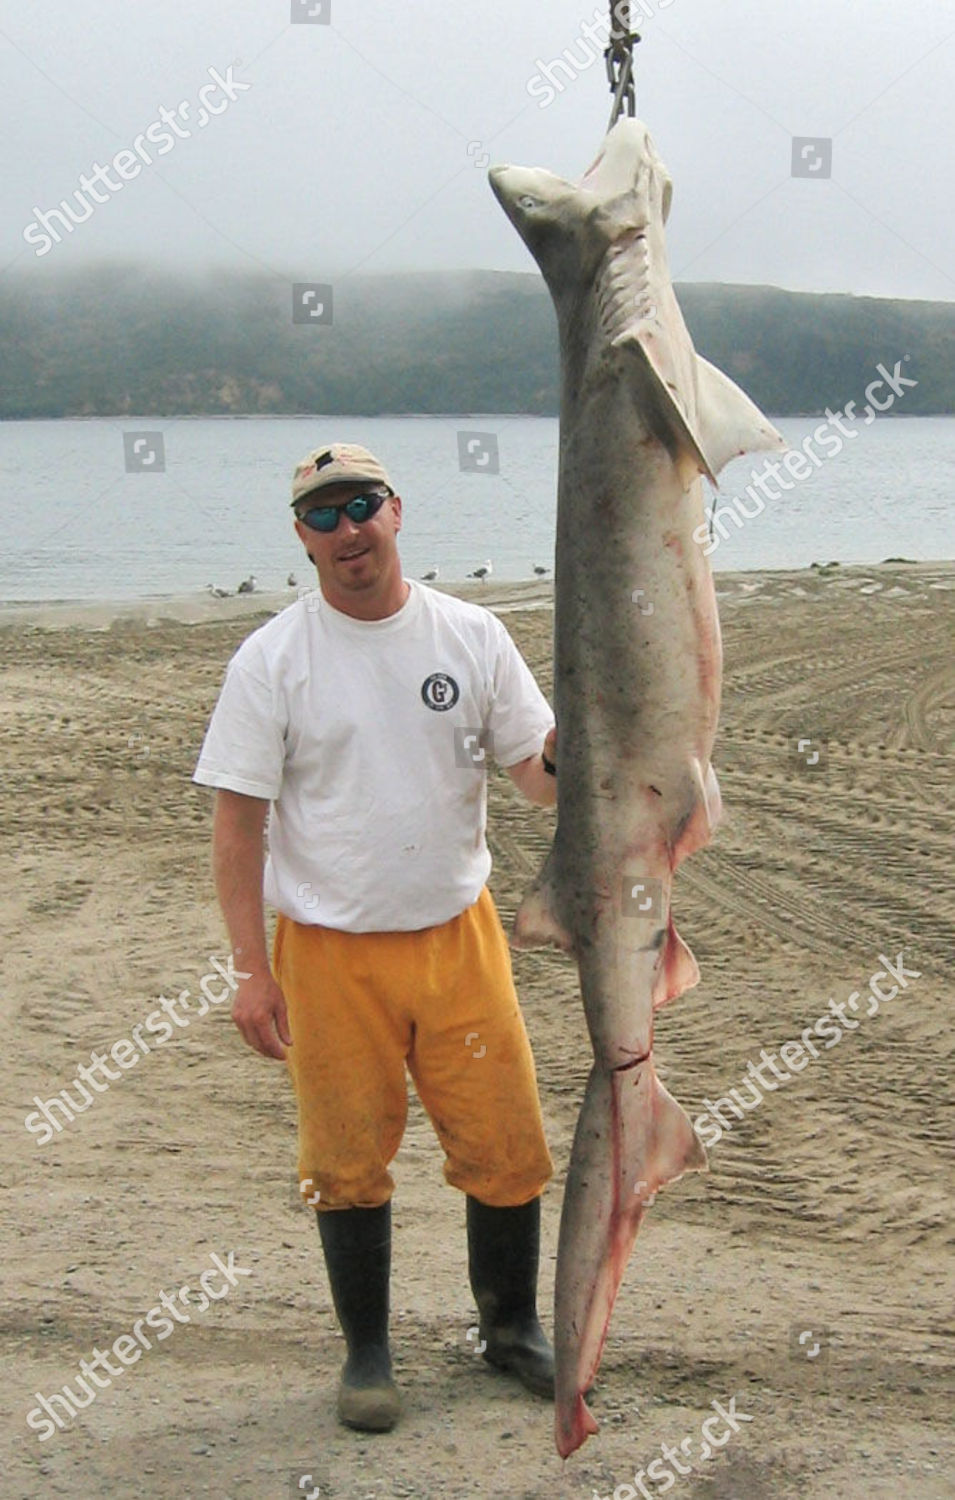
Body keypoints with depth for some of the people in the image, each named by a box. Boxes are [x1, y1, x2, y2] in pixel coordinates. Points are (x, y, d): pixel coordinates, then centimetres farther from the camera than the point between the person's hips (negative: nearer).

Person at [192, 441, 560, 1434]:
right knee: (349, 1163, 6)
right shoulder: (270, 661, -4)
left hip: (458, 934, 2)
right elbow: (237, 821, -5)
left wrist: (566, 756, -18)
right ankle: (366, 1352, 26)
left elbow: (539, 777, 6)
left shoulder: (471, 636, 3)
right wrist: (251, 968, -10)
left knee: (507, 1147, 6)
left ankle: (511, 1326, 29)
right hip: (328, 950, -2)